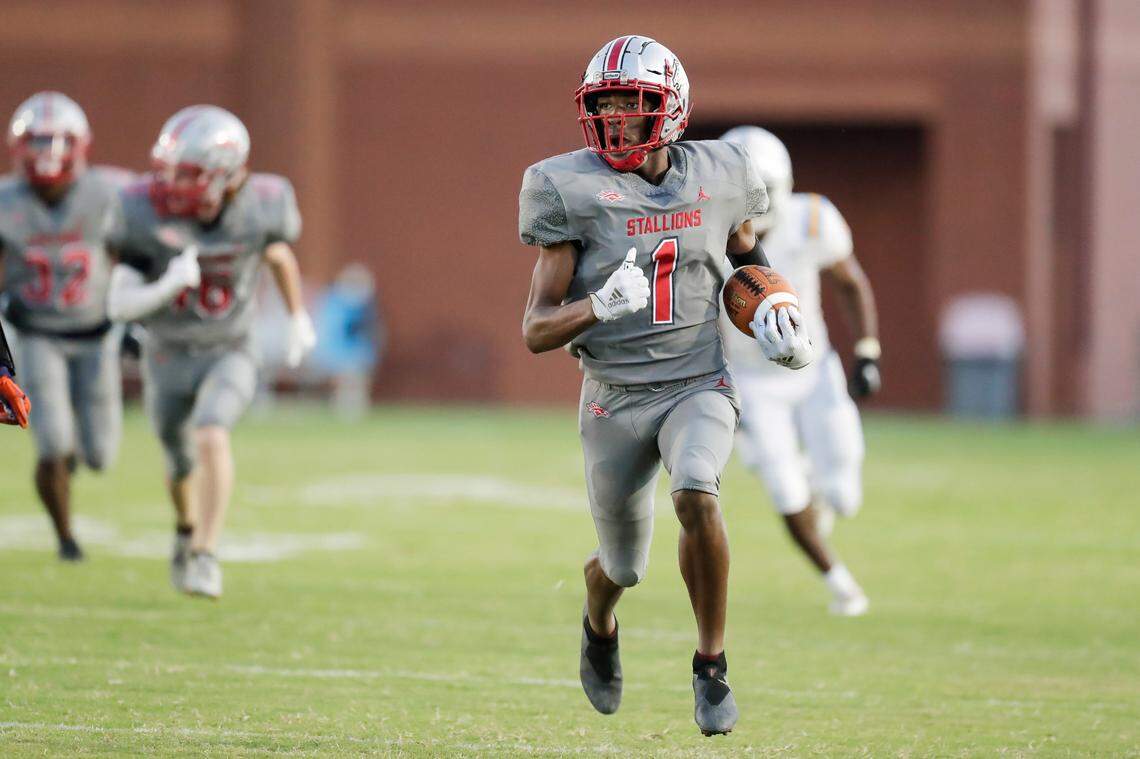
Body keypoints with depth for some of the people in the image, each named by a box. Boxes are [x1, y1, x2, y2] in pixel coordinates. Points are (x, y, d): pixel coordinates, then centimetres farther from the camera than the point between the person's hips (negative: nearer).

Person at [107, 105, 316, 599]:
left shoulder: (260, 207, -20)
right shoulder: (148, 214, -24)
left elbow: (279, 256, 5)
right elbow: (119, 305, -22)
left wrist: (298, 317, 17)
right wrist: (168, 286, -40)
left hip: (229, 355, -1)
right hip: (167, 358, 1)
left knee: (211, 436, -28)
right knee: (182, 463, 19)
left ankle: (205, 557, -22)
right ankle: (188, 527, 52)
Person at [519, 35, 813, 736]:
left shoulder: (716, 178, -1)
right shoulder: (572, 192, -10)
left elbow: (747, 255, 23)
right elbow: (537, 330, -12)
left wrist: (778, 316, 5)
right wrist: (602, 305, -31)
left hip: (699, 386, 0)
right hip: (616, 397, 0)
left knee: (696, 494, -30)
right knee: (623, 567, 11)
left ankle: (712, 666, -15)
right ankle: (599, 625, 50)